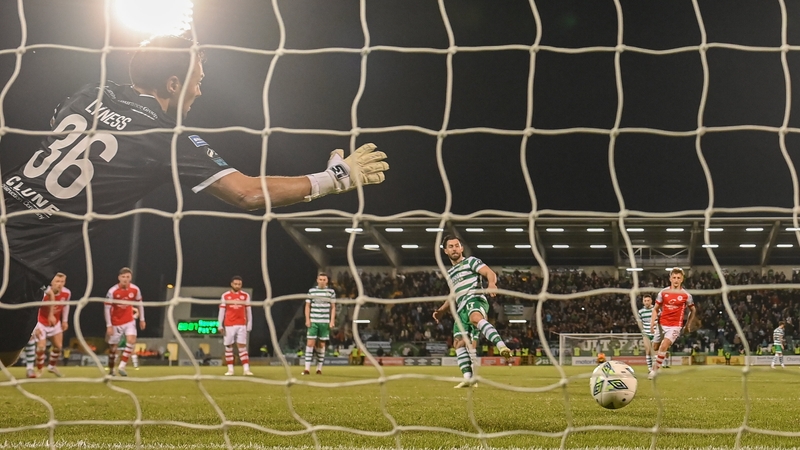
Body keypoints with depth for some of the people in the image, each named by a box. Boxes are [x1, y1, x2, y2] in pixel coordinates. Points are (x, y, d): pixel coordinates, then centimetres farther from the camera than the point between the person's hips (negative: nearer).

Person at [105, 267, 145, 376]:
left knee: (131, 340, -20)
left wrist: (142, 319, 9)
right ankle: (111, 370, 23)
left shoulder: (135, 289, -9)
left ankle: (122, 366, -16)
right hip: (116, 323, -2)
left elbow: (139, 303, 8)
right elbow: (107, 308, -12)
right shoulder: (112, 291, -17)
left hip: (129, 321, 2)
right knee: (113, 347, 5)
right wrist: (109, 325, -15)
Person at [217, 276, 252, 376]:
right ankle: (230, 369, 8)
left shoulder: (245, 296, 5)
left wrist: (249, 325, 3)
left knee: (242, 347, -6)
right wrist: (220, 325, -1)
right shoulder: (225, 296, 4)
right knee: (228, 347, 3)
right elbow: (221, 311, 4)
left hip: (241, 325, 0)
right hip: (229, 325, 0)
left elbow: (249, 311, 7)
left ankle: (246, 369, -9)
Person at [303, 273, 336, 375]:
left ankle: (319, 368, 11)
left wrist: (332, 321, -1)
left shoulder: (331, 292, 5)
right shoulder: (311, 291, 5)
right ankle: (307, 368, -8)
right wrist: (307, 319, -3)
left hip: (325, 322, 1)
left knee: (321, 345, 4)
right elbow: (307, 306, 7)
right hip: (313, 321, 0)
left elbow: (333, 307, 7)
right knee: (310, 343, -8)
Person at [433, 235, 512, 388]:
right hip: (461, 309, 8)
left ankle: (501, 346, -63)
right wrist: (441, 310, 29)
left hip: (475, 299, -8)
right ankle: (468, 378, -5)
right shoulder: (450, 273, 30)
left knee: (476, 318, -41)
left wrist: (492, 283, -30)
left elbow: (490, 273, -6)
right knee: (459, 342, -5)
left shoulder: (470, 261, 9)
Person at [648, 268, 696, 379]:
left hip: (675, 325, -4)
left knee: (664, 346, -17)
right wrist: (653, 321, -2)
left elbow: (693, 310, 13)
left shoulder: (686, 295, -2)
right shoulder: (663, 292, 2)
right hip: (662, 323, 4)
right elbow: (656, 308, 11)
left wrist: (689, 324, 11)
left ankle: (655, 370, -10)